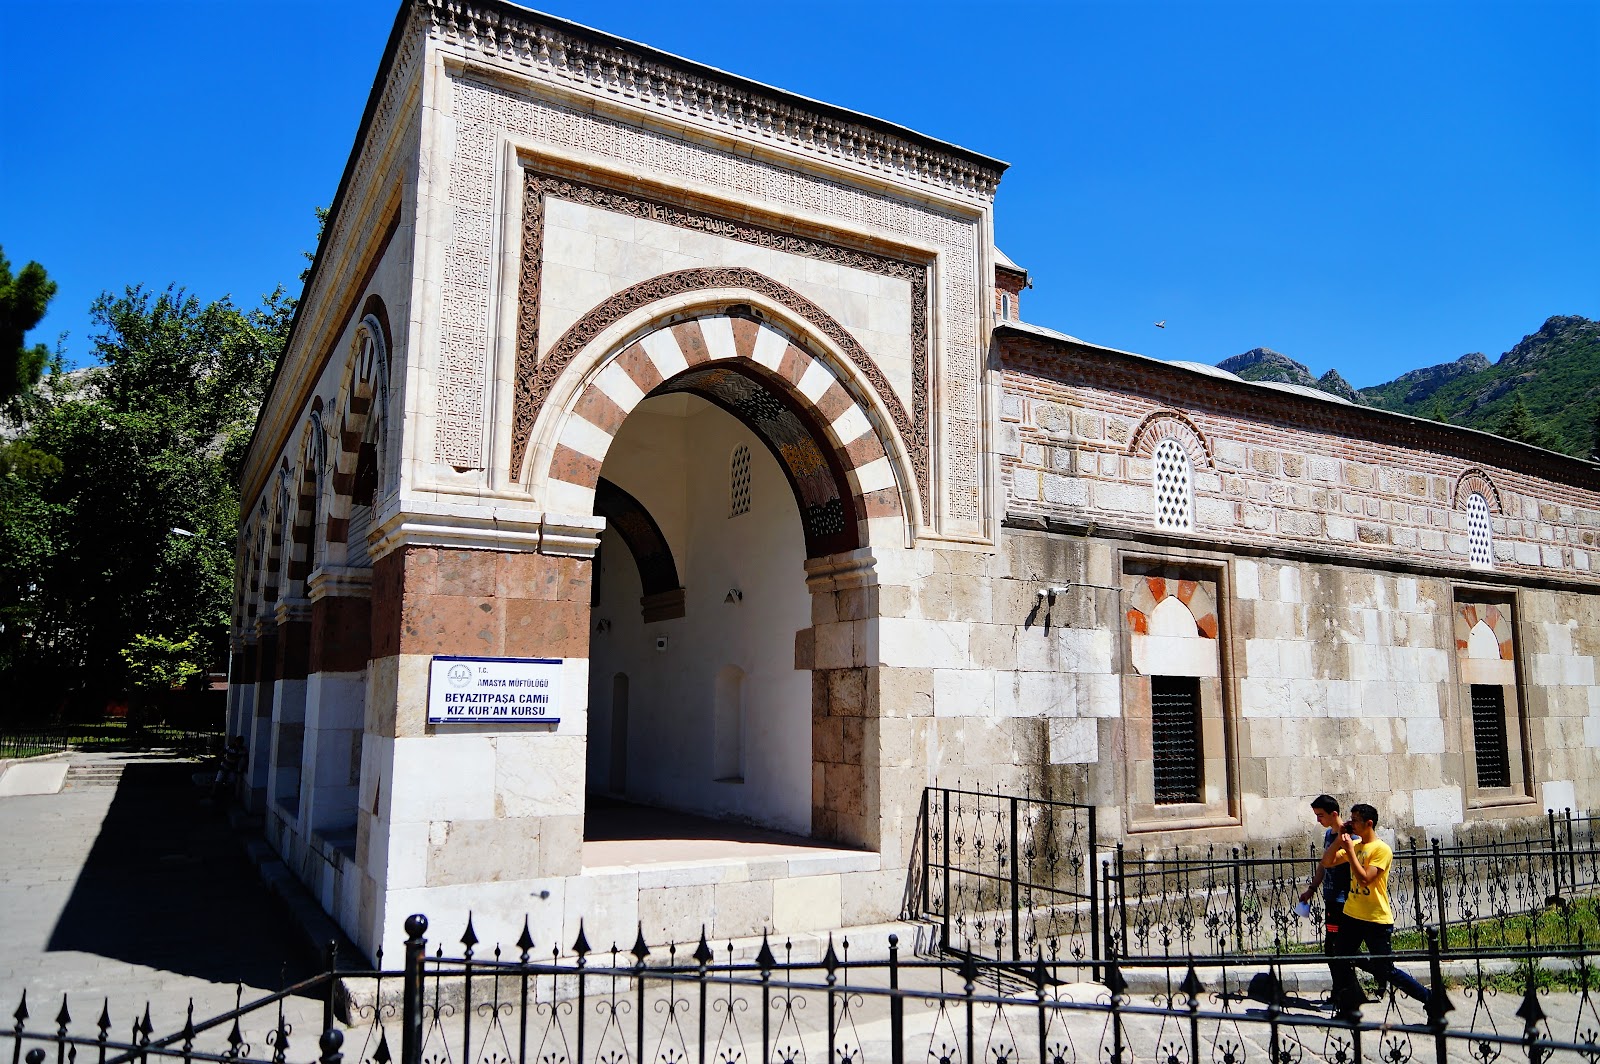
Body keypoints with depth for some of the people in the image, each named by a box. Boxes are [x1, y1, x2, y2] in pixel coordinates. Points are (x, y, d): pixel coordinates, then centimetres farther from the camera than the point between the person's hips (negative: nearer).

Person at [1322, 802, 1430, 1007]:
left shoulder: (1382, 849, -15)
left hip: (1376, 920, -7)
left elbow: (1364, 879, -24)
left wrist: (1350, 849, -20)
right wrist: (1340, 839, -3)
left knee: (1387, 970, -1)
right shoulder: (1354, 845, 7)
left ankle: (1430, 999, 15)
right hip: (1351, 915, 7)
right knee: (1343, 961, 15)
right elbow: (1327, 862, 5)